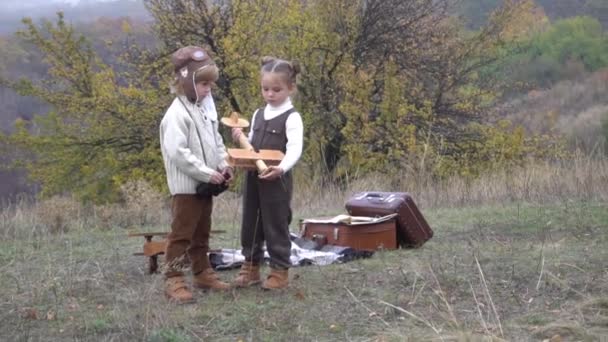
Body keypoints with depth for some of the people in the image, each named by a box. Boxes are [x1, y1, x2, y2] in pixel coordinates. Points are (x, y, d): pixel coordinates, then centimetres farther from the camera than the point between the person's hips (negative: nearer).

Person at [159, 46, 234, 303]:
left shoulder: (205, 109, 11)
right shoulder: (177, 114, -18)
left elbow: (215, 141, 18)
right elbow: (178, 153, -25)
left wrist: (223, 165, 0)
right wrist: (207, 174, -23)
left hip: (205, 184, 9)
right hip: (186, 185, -9)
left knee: (201, 232, 17)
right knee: (182, 233, -5)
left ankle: (202, 273, 28)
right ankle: (173, 280, -1)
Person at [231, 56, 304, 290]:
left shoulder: (292, 118, -10)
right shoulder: (258, 115, 12)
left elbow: (295, 149, -23)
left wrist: (281, 168, -40)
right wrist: (241, 138, -1)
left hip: (277, 180, -7)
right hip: (253, 177, 7)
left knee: (276, 225, 0)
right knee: (250, 223, 12)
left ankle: (280, 271, 10)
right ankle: (251, 267, 23)